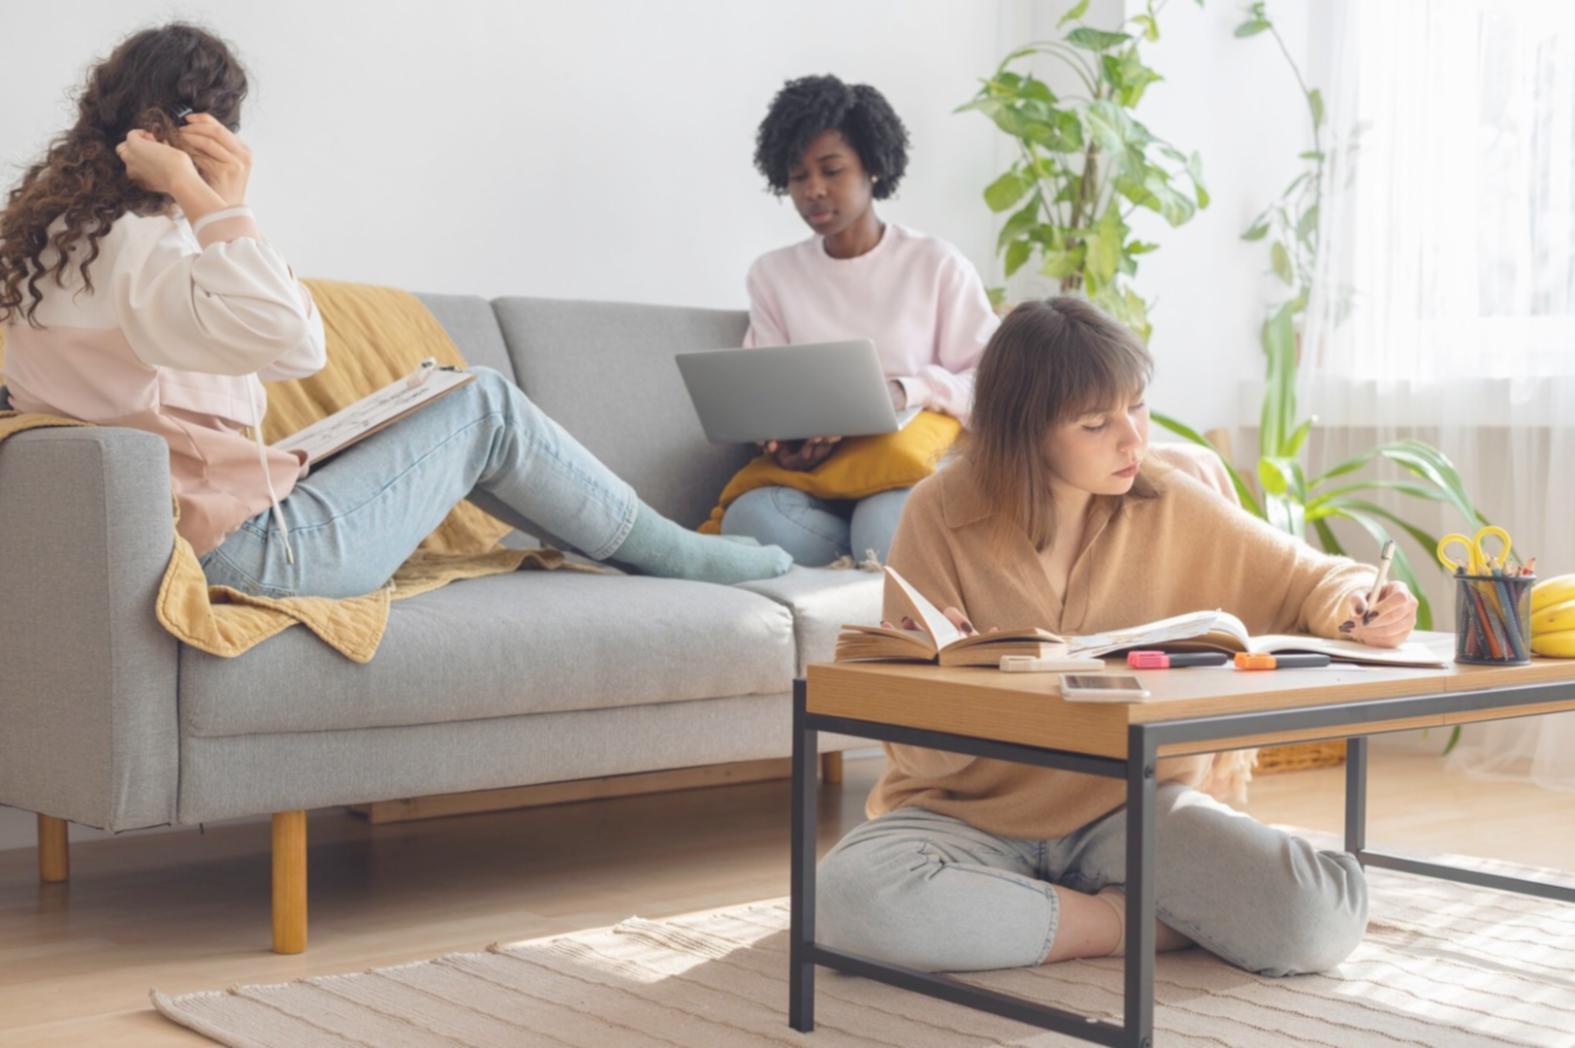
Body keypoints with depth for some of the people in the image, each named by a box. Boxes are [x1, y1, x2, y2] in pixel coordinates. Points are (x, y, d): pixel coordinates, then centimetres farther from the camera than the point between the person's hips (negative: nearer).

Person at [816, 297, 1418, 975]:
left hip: (1133, 810, 1)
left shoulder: (1168, 507, -2)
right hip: (971, 815, 0)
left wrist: (1353, 603, -13)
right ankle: (1139, 926, -12)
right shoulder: (941, 515, -10)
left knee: (1326, 919, -25)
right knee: (850, 894, -35)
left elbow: (1307, 581, 11)